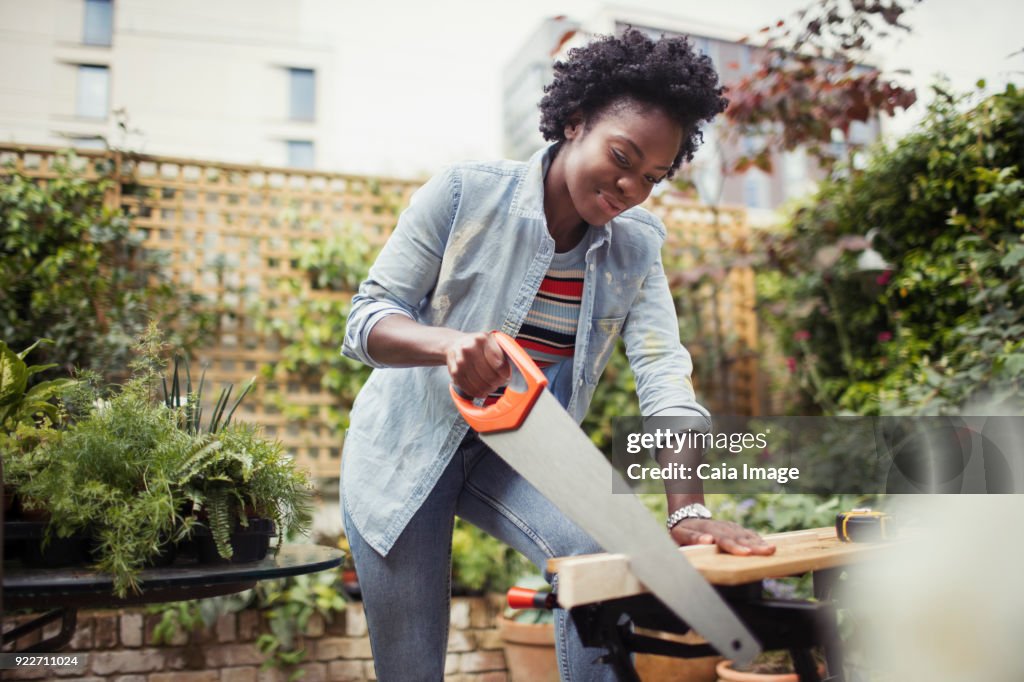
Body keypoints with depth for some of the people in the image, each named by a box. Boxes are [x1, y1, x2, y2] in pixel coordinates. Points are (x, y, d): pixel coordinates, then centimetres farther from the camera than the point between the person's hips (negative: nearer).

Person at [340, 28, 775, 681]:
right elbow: (368, 317, -16)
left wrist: (688, 510, -28)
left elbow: (664, 376, -15)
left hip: (519, 453, 3)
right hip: (408, 445, -2)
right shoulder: (465, 195, -15)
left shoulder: (636, 248, -5)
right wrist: (447, 343, -38)